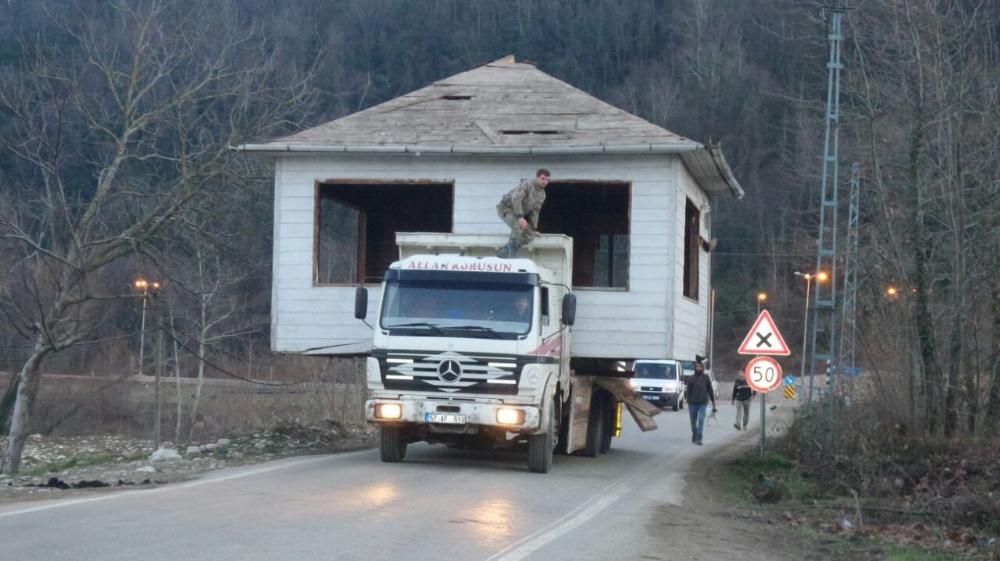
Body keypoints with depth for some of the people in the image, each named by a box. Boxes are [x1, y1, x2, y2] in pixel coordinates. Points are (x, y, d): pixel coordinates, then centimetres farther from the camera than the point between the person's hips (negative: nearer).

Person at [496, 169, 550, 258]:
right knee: (518, 225, -34)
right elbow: (516, 198, -32)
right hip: (505, 207, -9)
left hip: (520, 213, 9)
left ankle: (503, 253, 5)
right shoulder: (527, 184, -22)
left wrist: (533, 228, 7)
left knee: (530, 235, 0)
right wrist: (520, 217, -37)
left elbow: (535, 211, 12)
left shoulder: (542, 194, 5)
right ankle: (512, 257, -29)